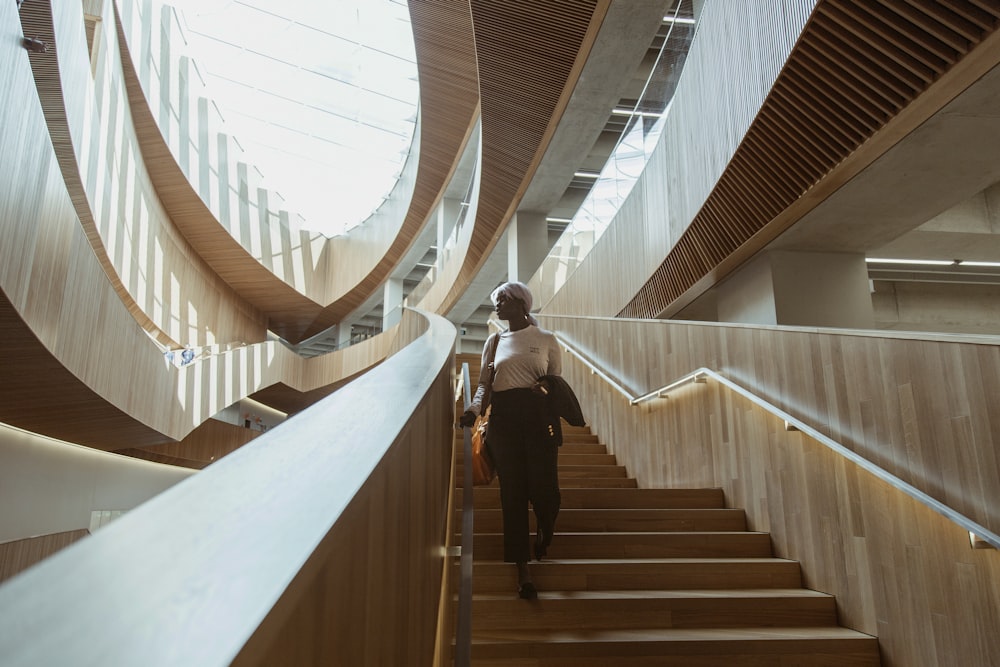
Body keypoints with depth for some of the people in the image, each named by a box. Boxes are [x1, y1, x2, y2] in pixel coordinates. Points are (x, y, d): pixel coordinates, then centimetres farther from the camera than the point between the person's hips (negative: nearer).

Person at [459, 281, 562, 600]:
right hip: (503, 418, 2)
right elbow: (484, 383, 12)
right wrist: (474, 408, -6)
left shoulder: (546, 339, 8)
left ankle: (543, 527, 32)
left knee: (544, 488, -7)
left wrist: (547, 390, -10)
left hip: (539, 417, -2)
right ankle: (523, 571, 8)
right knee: (512, 492, 0)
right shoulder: (494, 341, 15)